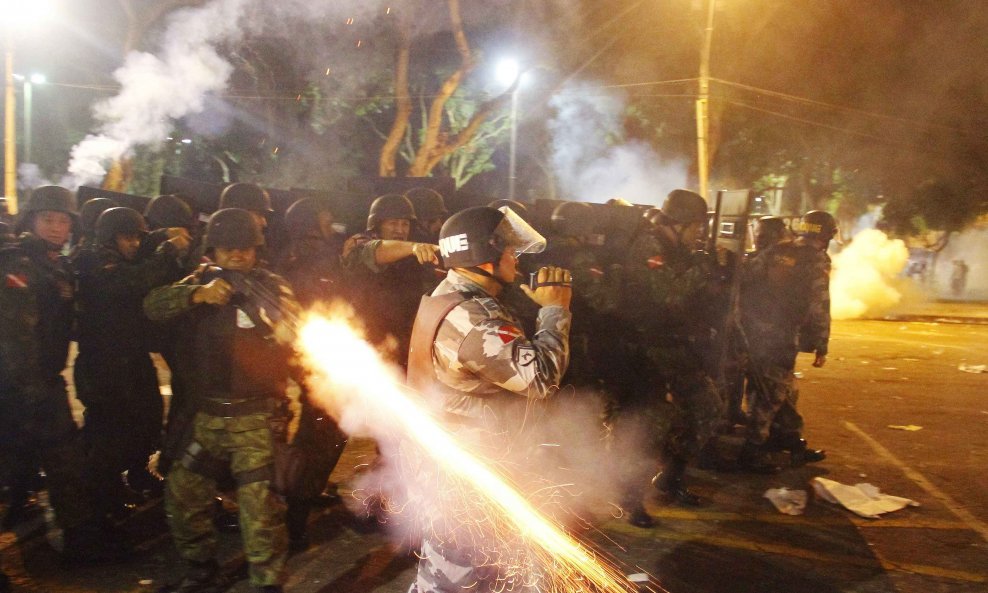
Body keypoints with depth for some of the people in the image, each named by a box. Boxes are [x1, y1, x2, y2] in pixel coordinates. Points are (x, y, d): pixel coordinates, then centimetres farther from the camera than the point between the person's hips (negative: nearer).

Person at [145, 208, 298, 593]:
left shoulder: (272, 286, 0)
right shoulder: (201, 282, 9)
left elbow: (294, 334, -13)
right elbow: (153, 306, -6)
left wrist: (267, 308, -33)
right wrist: (198, 294, -23)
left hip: (255, 416, -4)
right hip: (204, 416, 5)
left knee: (259, 503, -11)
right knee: (182, 495, 13)